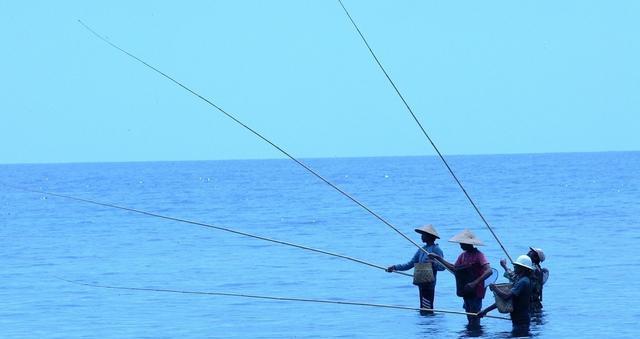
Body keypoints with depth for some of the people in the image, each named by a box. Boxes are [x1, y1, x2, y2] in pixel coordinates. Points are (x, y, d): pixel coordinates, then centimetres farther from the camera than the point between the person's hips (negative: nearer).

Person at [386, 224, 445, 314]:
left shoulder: (436, 249, -9)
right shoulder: (422, 249, 15)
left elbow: (442, 267, -14)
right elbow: (410, 264, 18)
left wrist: (432, 263, -30)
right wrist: (395, 267, 11)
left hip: (429, 283, -8)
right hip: (421, 282, 8)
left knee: (427, 309, -11)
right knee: (422, 309, 11)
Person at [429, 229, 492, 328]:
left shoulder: (478, 255, -15)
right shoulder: (463, 256, 9)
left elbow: (488, 271, -24)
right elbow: (454, 269, 19)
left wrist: (475, 283, -31)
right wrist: (438, 258, 17)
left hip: (476, 291, -8)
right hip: (466, 291, 8)